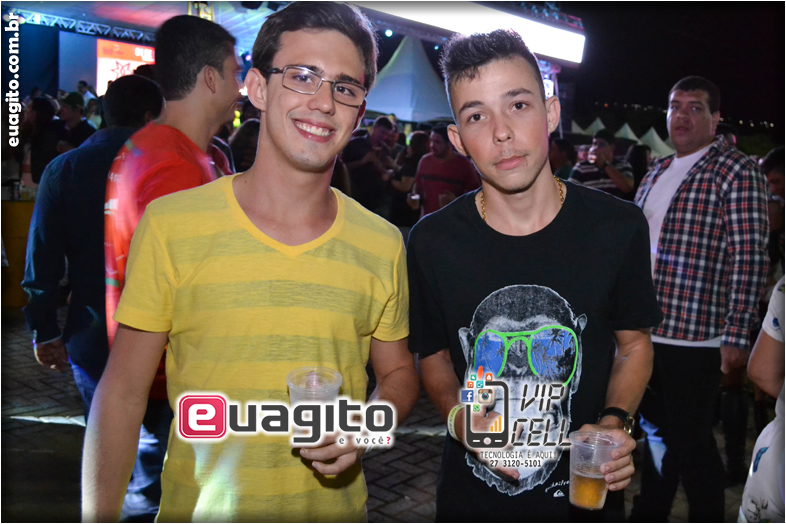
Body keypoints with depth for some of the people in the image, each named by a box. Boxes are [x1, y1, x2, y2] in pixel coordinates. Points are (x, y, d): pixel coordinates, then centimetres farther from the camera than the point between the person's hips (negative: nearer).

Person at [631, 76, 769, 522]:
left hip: (695, 335, -7)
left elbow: (750, 258, -15)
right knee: (656, 433, 21)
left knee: (690, 441, 5)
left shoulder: (737, 172, -9)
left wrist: (736, 335, -20)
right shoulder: (657, 173, 13)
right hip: (644, 331, 7)